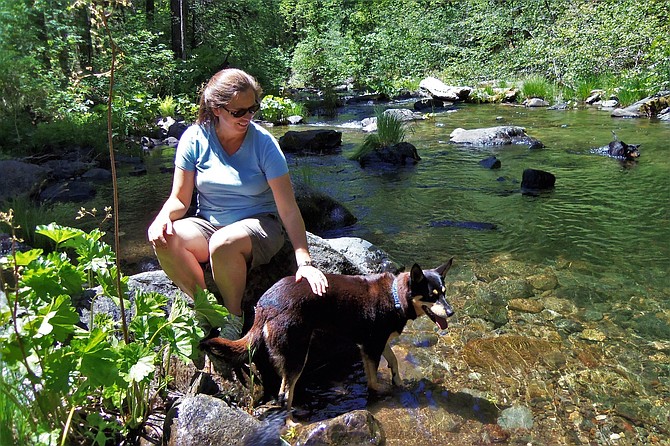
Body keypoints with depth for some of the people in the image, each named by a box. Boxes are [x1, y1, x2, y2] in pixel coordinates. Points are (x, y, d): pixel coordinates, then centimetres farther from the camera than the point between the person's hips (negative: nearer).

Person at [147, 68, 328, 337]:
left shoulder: (264, 143, -13)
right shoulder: (195, 138, -6)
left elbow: (289, 209, -18)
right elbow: (180, 199, -1)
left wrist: (304, 262, -27)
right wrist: (164, 216, -25)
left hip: (259, 224, -3)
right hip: (208, 224, 3)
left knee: (223, 243, -36)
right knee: (163, 239, -26)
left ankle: (234, 319, -9)